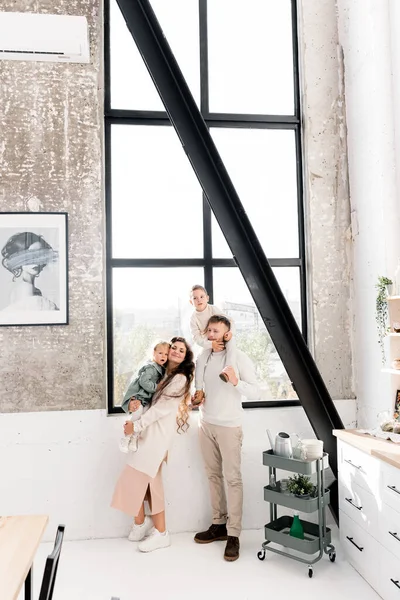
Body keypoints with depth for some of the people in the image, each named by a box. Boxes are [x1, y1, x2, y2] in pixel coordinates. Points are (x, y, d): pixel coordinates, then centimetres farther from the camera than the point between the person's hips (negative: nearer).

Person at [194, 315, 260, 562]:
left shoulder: (239, 357, -9)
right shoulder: (203, 358, 7)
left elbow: (256, 393, -13)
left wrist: (236, 382, -30)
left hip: (229, 426, -6)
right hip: (206, 424, 6)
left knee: (233, 479, -3)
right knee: (214, 475, 12)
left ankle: (233, 535, 3)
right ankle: (219, 524, 24)